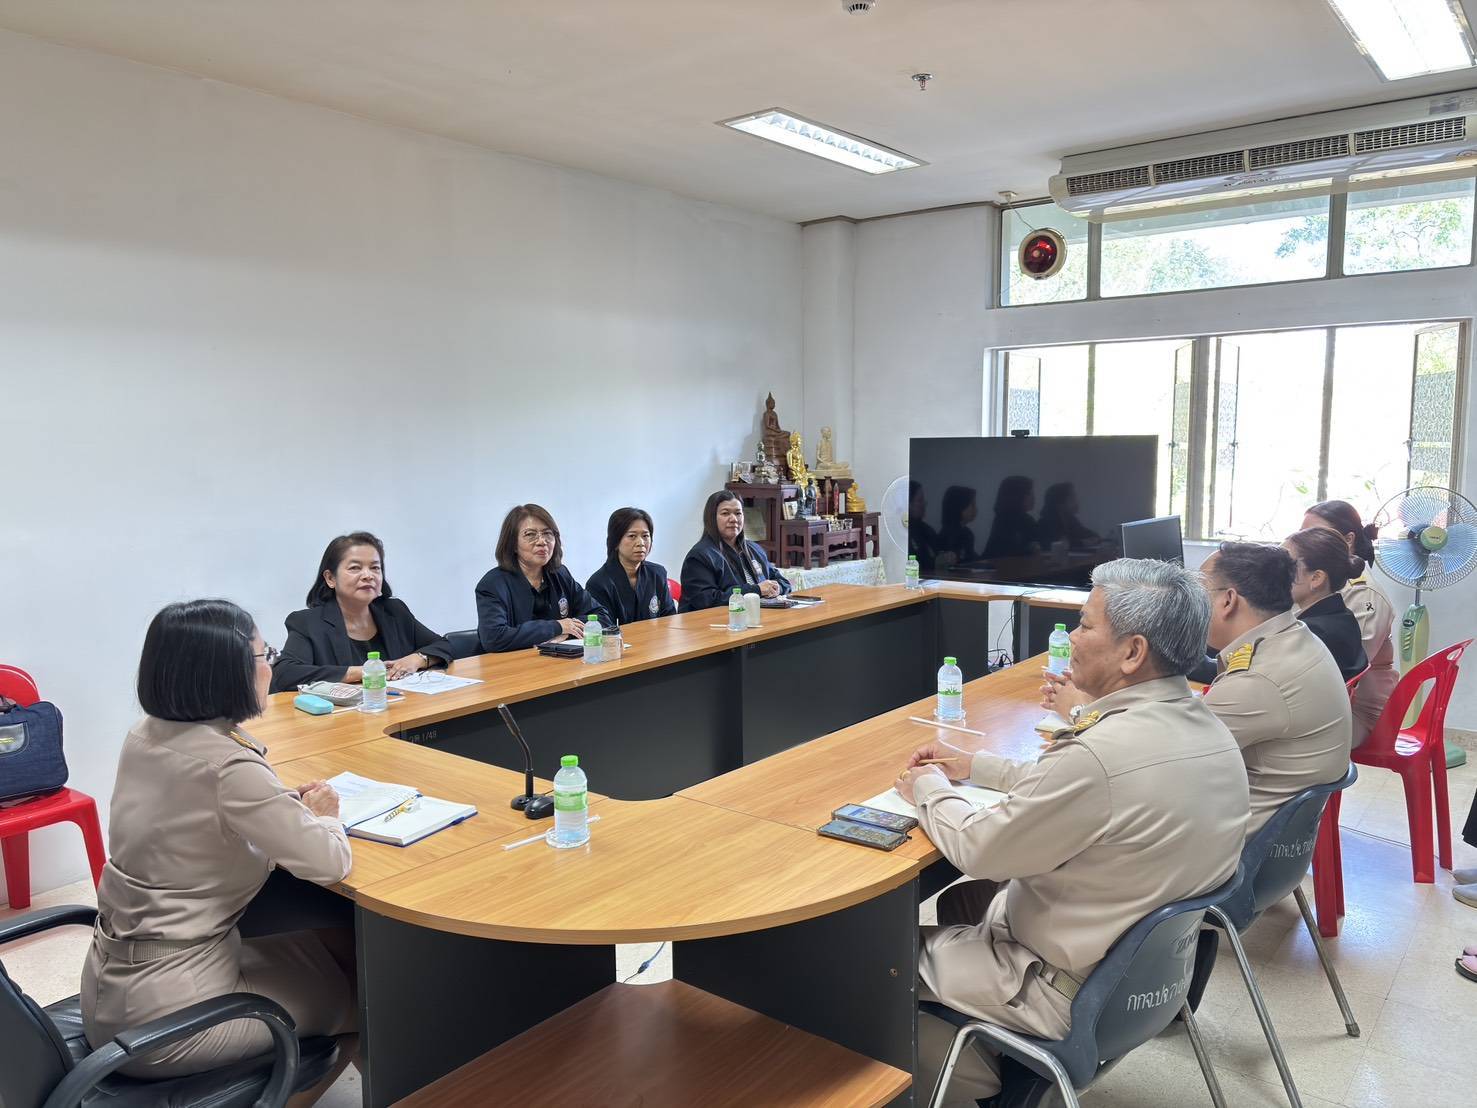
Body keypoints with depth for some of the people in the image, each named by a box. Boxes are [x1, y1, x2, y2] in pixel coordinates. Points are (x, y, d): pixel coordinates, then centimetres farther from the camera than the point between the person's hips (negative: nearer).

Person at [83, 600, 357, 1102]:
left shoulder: (146, 736, -2)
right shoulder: (229, 768, -27)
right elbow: (331, 863, -18)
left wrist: (287, 806, 4)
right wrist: (320, 815, 2)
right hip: (163, 1014, -8)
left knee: (339, 945, 17)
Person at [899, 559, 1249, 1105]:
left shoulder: (1101, 753, -33)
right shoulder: (1208, 729, -4)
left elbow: (976, 849, -20)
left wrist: (930, 788, -2)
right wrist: (974, 764, 12)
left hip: (1077, 992, -8)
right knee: (957, 899, 24)